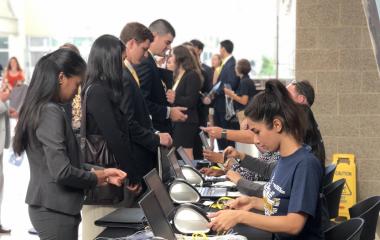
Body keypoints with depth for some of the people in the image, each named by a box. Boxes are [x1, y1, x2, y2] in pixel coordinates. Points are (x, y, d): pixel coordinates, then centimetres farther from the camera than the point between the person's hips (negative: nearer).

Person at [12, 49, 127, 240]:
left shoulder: (39, 109, 11)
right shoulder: (51, 112, -19)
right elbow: (62, 171, -24)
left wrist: (100, 172, 9)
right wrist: (96, 179, -7)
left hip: (48, 206, 9)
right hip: (55, 209, -9)